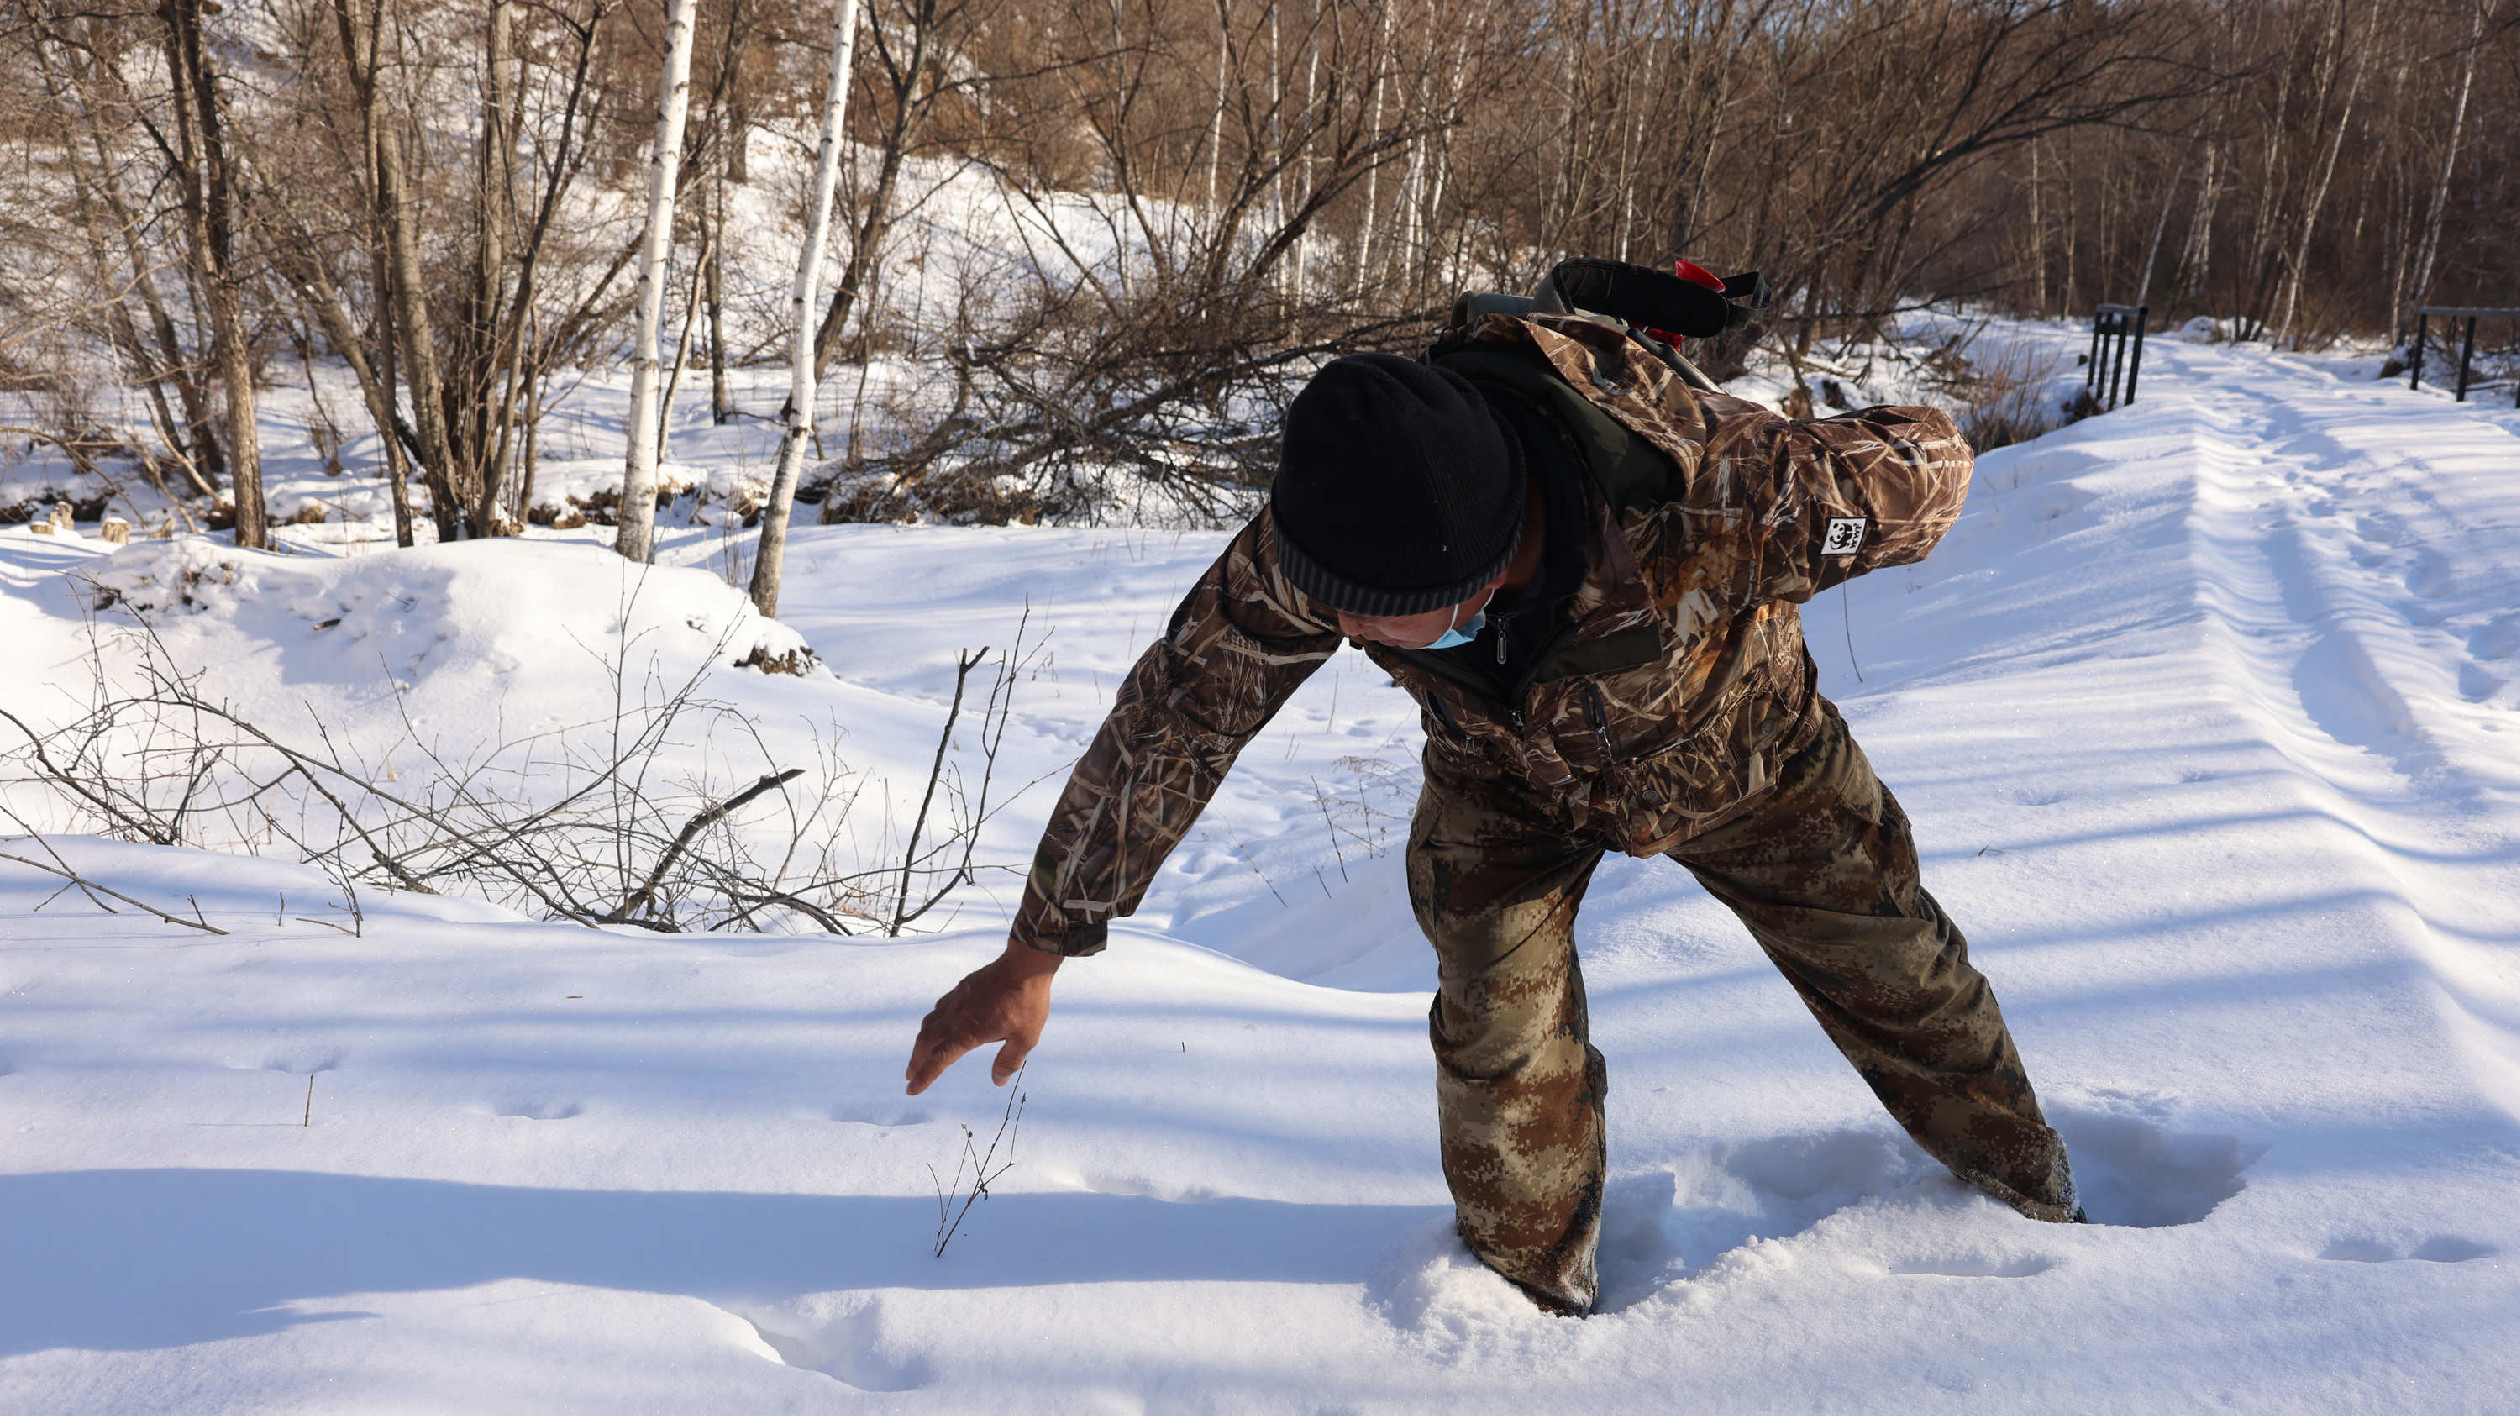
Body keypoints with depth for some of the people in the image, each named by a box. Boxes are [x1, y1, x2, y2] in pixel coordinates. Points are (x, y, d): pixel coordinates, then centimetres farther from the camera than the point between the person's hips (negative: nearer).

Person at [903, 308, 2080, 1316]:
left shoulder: (1711, 488, -47)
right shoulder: (1311, 549, -38)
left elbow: (1929, 464, -28)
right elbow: (1170, 721, -27)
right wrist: (1035, 952, -22)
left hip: (1733, 748, -1)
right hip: (1506, 775, 1)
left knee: (1898, 975, 10)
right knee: (1498, 1026, -12)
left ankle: (2038, 1206, 40)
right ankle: (1528, 1302, 15)